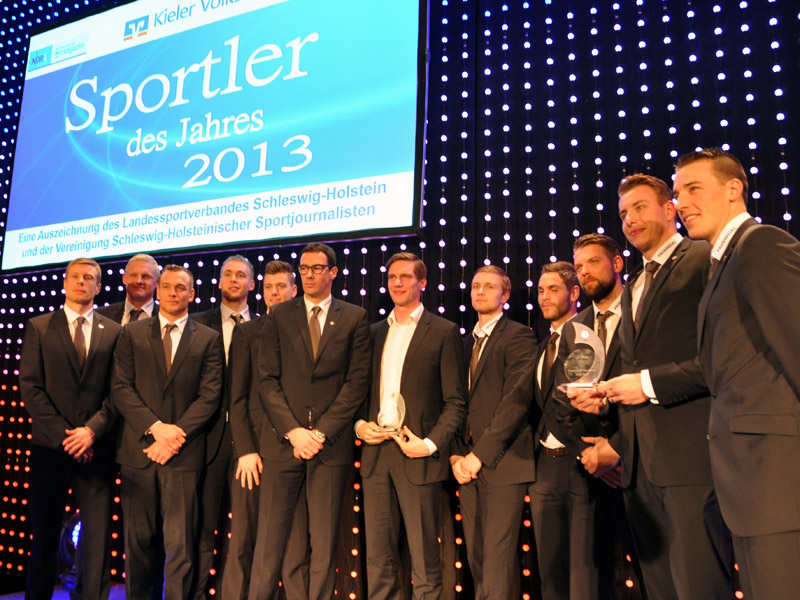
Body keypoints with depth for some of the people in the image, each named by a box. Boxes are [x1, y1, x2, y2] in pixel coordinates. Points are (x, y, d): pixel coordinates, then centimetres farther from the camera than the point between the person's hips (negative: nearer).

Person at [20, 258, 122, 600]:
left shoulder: (114, 332, 7)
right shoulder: (38, 327, 7)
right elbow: (29, 387, -1)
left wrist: (92, 430, -12)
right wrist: (63, 434, -9)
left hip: (96, 448, 0)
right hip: (49, 447, 1)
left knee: (97, 538, -1)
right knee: (44, 536, 12)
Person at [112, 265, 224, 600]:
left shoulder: (208, 339, 7)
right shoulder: (132, 333, 10)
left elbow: (210, 395, -1)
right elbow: (121, 388, 1)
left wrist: (177, 435, -11)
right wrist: (155, 427, -11)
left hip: (183, 453, -1)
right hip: (138, 450, 2)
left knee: (180, 544, -1)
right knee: (139, 540, 10)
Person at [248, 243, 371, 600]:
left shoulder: (354, 318, 6)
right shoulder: (278, 316, 8)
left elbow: (357, 381, 0)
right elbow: (267, 379, 3)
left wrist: (322, 432, -9)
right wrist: (293, 431, -8)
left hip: (331, 443, 0)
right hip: (282, 441, 1)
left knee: (324, 543, 7)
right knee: (269, 541, 5)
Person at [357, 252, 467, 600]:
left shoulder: (443, 332, -1)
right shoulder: (374, 332, 14)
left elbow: (455, 402, -4)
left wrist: (431, 444, -13)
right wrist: (359, 424, 1)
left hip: (418, 456, -4)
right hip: (376, 453, 5)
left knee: (424, 557, 4)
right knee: (377, 558, 12)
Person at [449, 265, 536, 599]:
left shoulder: (519, 337, -2)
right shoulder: (465, 343, 18)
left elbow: (517, 400, -12)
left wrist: (479, 455, -14)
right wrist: (456, 456, 1)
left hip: (501, 463, -6)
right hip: (468, 466, 6)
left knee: (497, 563, -7)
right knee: (476, 559, 10)